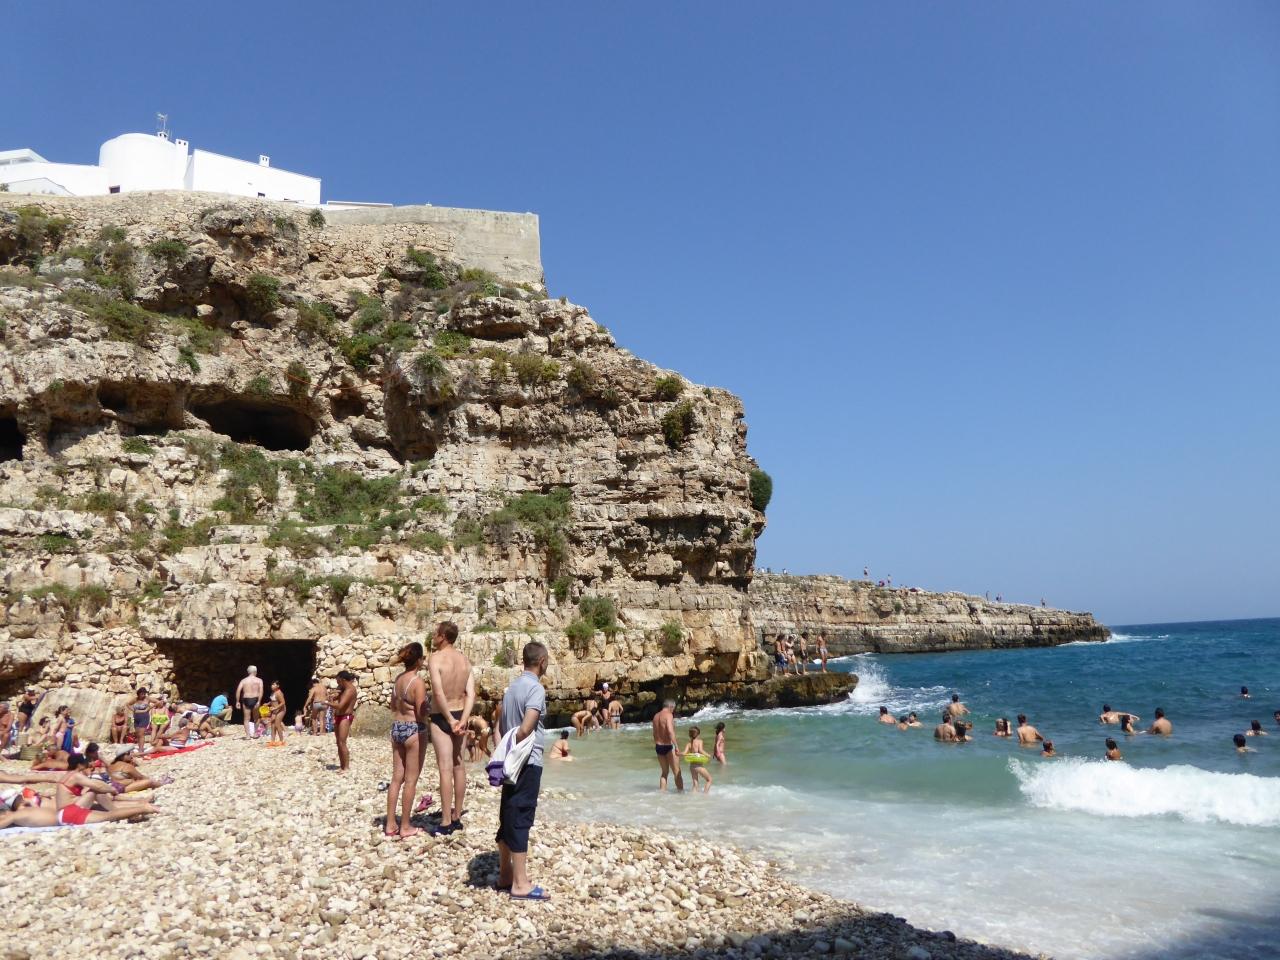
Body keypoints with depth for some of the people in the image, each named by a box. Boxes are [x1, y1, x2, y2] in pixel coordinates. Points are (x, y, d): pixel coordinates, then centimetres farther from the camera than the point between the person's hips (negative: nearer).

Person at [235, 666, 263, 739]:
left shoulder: (244, 680, 9)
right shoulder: (259, 680, 5)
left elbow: (238, 690, -5)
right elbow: (261, 691, -11)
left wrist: (237, 701, -5)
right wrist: (259, 701, -14)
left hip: (246, 700, 1)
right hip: (255, 700, 0)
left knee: (247, 719, 4)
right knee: (256, 718, 17)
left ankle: (248, 735, -2)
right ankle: (254, 733, 16)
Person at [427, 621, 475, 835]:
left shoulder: (436, 658, -14)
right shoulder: (465, 660, 5)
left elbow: (438, 693, -22)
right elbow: (471, 694, -4)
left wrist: (450, 720, -15)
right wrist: (462, 720, -12)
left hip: (441, 717, -6)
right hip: (459, 714, 6)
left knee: (446, 769, -4)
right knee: (459, 767, 11)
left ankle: (446, 822, 0)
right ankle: (457, 817, 21)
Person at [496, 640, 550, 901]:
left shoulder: (512, 686, 11)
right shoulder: (536, 688, -15)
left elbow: (501, 726, 13)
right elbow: (526, 729, -25)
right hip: (528, 763, -8)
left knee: (508, 817, 15)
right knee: (520, 820, -5)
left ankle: (505, 875, 25)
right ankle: (520, 884, 1)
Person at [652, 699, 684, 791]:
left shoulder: (656, 716, 10)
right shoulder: (668, 715, -13)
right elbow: (670, 731, -27)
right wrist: (676, 746, -30)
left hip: (658, 747, 7)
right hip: (668, 746, -7)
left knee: (665, 772, 19)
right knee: (677, 773, 4)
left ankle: (662, 792, 17)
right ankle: (681, 792, 6)